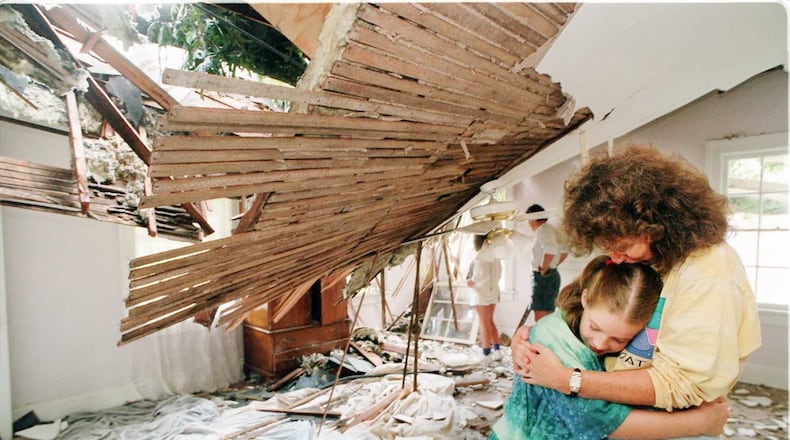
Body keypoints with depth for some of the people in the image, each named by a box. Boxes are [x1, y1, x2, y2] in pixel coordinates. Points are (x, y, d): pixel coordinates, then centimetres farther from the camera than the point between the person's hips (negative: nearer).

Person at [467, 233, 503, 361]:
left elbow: (479, 275, -19)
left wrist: (471, 282, -4)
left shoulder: (479, 256, -16)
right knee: (490, 322, 19)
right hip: (493, 291, 7)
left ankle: (486, 353, 9)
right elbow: (498, 273, 8)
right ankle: (496, 350, 16)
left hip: (482, 292, -7)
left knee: (484, 323, 2)